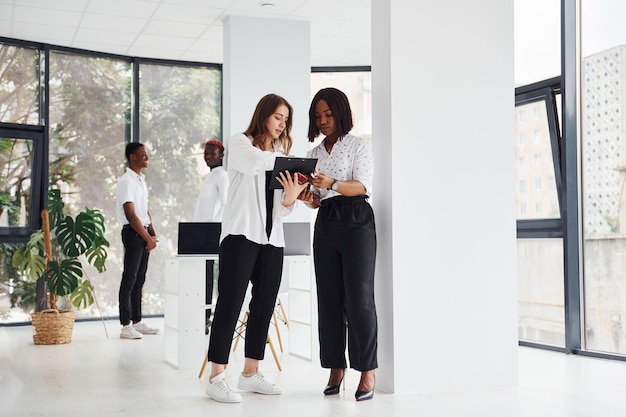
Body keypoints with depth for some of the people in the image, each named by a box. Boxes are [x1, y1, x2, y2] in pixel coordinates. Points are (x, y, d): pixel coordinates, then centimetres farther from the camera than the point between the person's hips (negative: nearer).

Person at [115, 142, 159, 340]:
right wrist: (148, 238, -15)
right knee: (129, 279, -6)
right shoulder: (126, 181, -12)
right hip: (133, 233, -9)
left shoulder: (141, 180, 16)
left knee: (139, 279, 12)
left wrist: (153, 234, 8)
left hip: (144, 233, 9)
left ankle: (137, 322, 19)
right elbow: (131, 215, -17)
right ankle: (126, 326, -4)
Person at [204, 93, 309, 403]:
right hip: (241, 234, -6)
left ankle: (250, 373, 12)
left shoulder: (280, 154, 22)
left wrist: (291, 197, -6)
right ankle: (216, 378, -5)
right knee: (230, 302, -8)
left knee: (264, 305, 4)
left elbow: (281, 209, 15)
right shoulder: (240, 143, 7)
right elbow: (253, 162, -19)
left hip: (272, 238, 6)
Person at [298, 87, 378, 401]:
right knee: (329, 297, 2)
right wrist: (308, 198, -5)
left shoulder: (359, 145, 4)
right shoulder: (313, 154, 19)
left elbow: (362, 185, -11)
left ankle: (367, 371, -4)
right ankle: (335, 368, 8)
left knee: (359, 296, -10)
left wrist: (332, 183, -28)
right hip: (326, 222, 5)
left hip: (356, 220, -5)